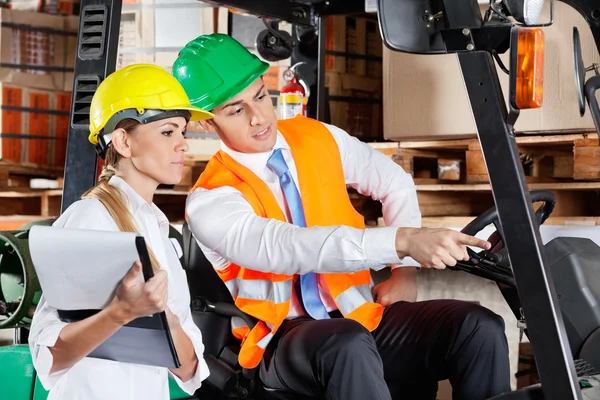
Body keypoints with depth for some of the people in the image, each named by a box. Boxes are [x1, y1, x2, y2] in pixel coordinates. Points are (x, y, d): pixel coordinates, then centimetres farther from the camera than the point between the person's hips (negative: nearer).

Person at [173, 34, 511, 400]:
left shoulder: (319, 139, 6)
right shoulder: (210, 203, -13)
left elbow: (394, 183, 20)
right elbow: (290, 247, -31)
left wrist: (405, 271, 6)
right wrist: (403, 241, -44)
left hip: (364, 316, 5)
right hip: (287, 341, -5)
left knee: (479, 327, -20)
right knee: (347, 343, -41)